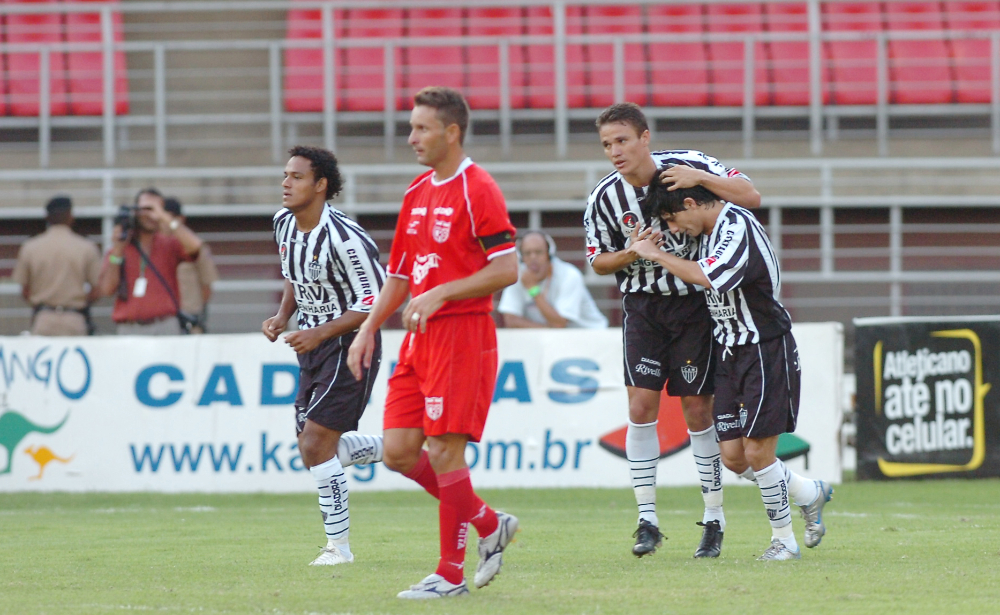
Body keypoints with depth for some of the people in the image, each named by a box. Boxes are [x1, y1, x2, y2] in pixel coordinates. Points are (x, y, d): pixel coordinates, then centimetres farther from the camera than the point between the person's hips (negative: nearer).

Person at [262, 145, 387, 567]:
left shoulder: (345, 239, -23)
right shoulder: (284, 224, 2)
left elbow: (374, 303, -19)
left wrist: (320, 333, -24)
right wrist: (282, 317, 4)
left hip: (351, 346, -9)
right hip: (314, 345, 9)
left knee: (316, 446, -11)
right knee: (313, 448, 12)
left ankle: (339, 545, 0)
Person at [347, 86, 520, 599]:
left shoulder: (477, 190, -10)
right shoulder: (417, 193, 16)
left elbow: (507, 270, -16)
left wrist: (439, 294, -20)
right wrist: (368, 329, 13)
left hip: (463, 335, -9)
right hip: (418, 340, 9)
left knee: (444, 451, -8)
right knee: (399, 451, 4)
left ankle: (451, 574, 0)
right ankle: (489, 525, 19)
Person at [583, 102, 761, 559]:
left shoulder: (688, 166, -12)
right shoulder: (605, 197, -7)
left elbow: (751, 196, -13)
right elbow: (598, 261, 6)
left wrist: (700, 179, -26)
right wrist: (631, 254, -16)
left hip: (693, 303, -2)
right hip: (642, 306, 2)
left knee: (697, 410, 1)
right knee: (641, 406, -8)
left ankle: (714, 521, 12)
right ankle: (647, 520, -1)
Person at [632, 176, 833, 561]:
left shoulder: (738, 228, -20)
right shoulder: (710, 230, 8)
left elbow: (706, 277, -34)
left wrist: (657, 255, -22)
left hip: (766, 352, -9)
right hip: (730, 353, 9)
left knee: (757, 452, -8)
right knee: (733, 457, 4)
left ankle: (784, 540, 7)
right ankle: (811, 494, 25)